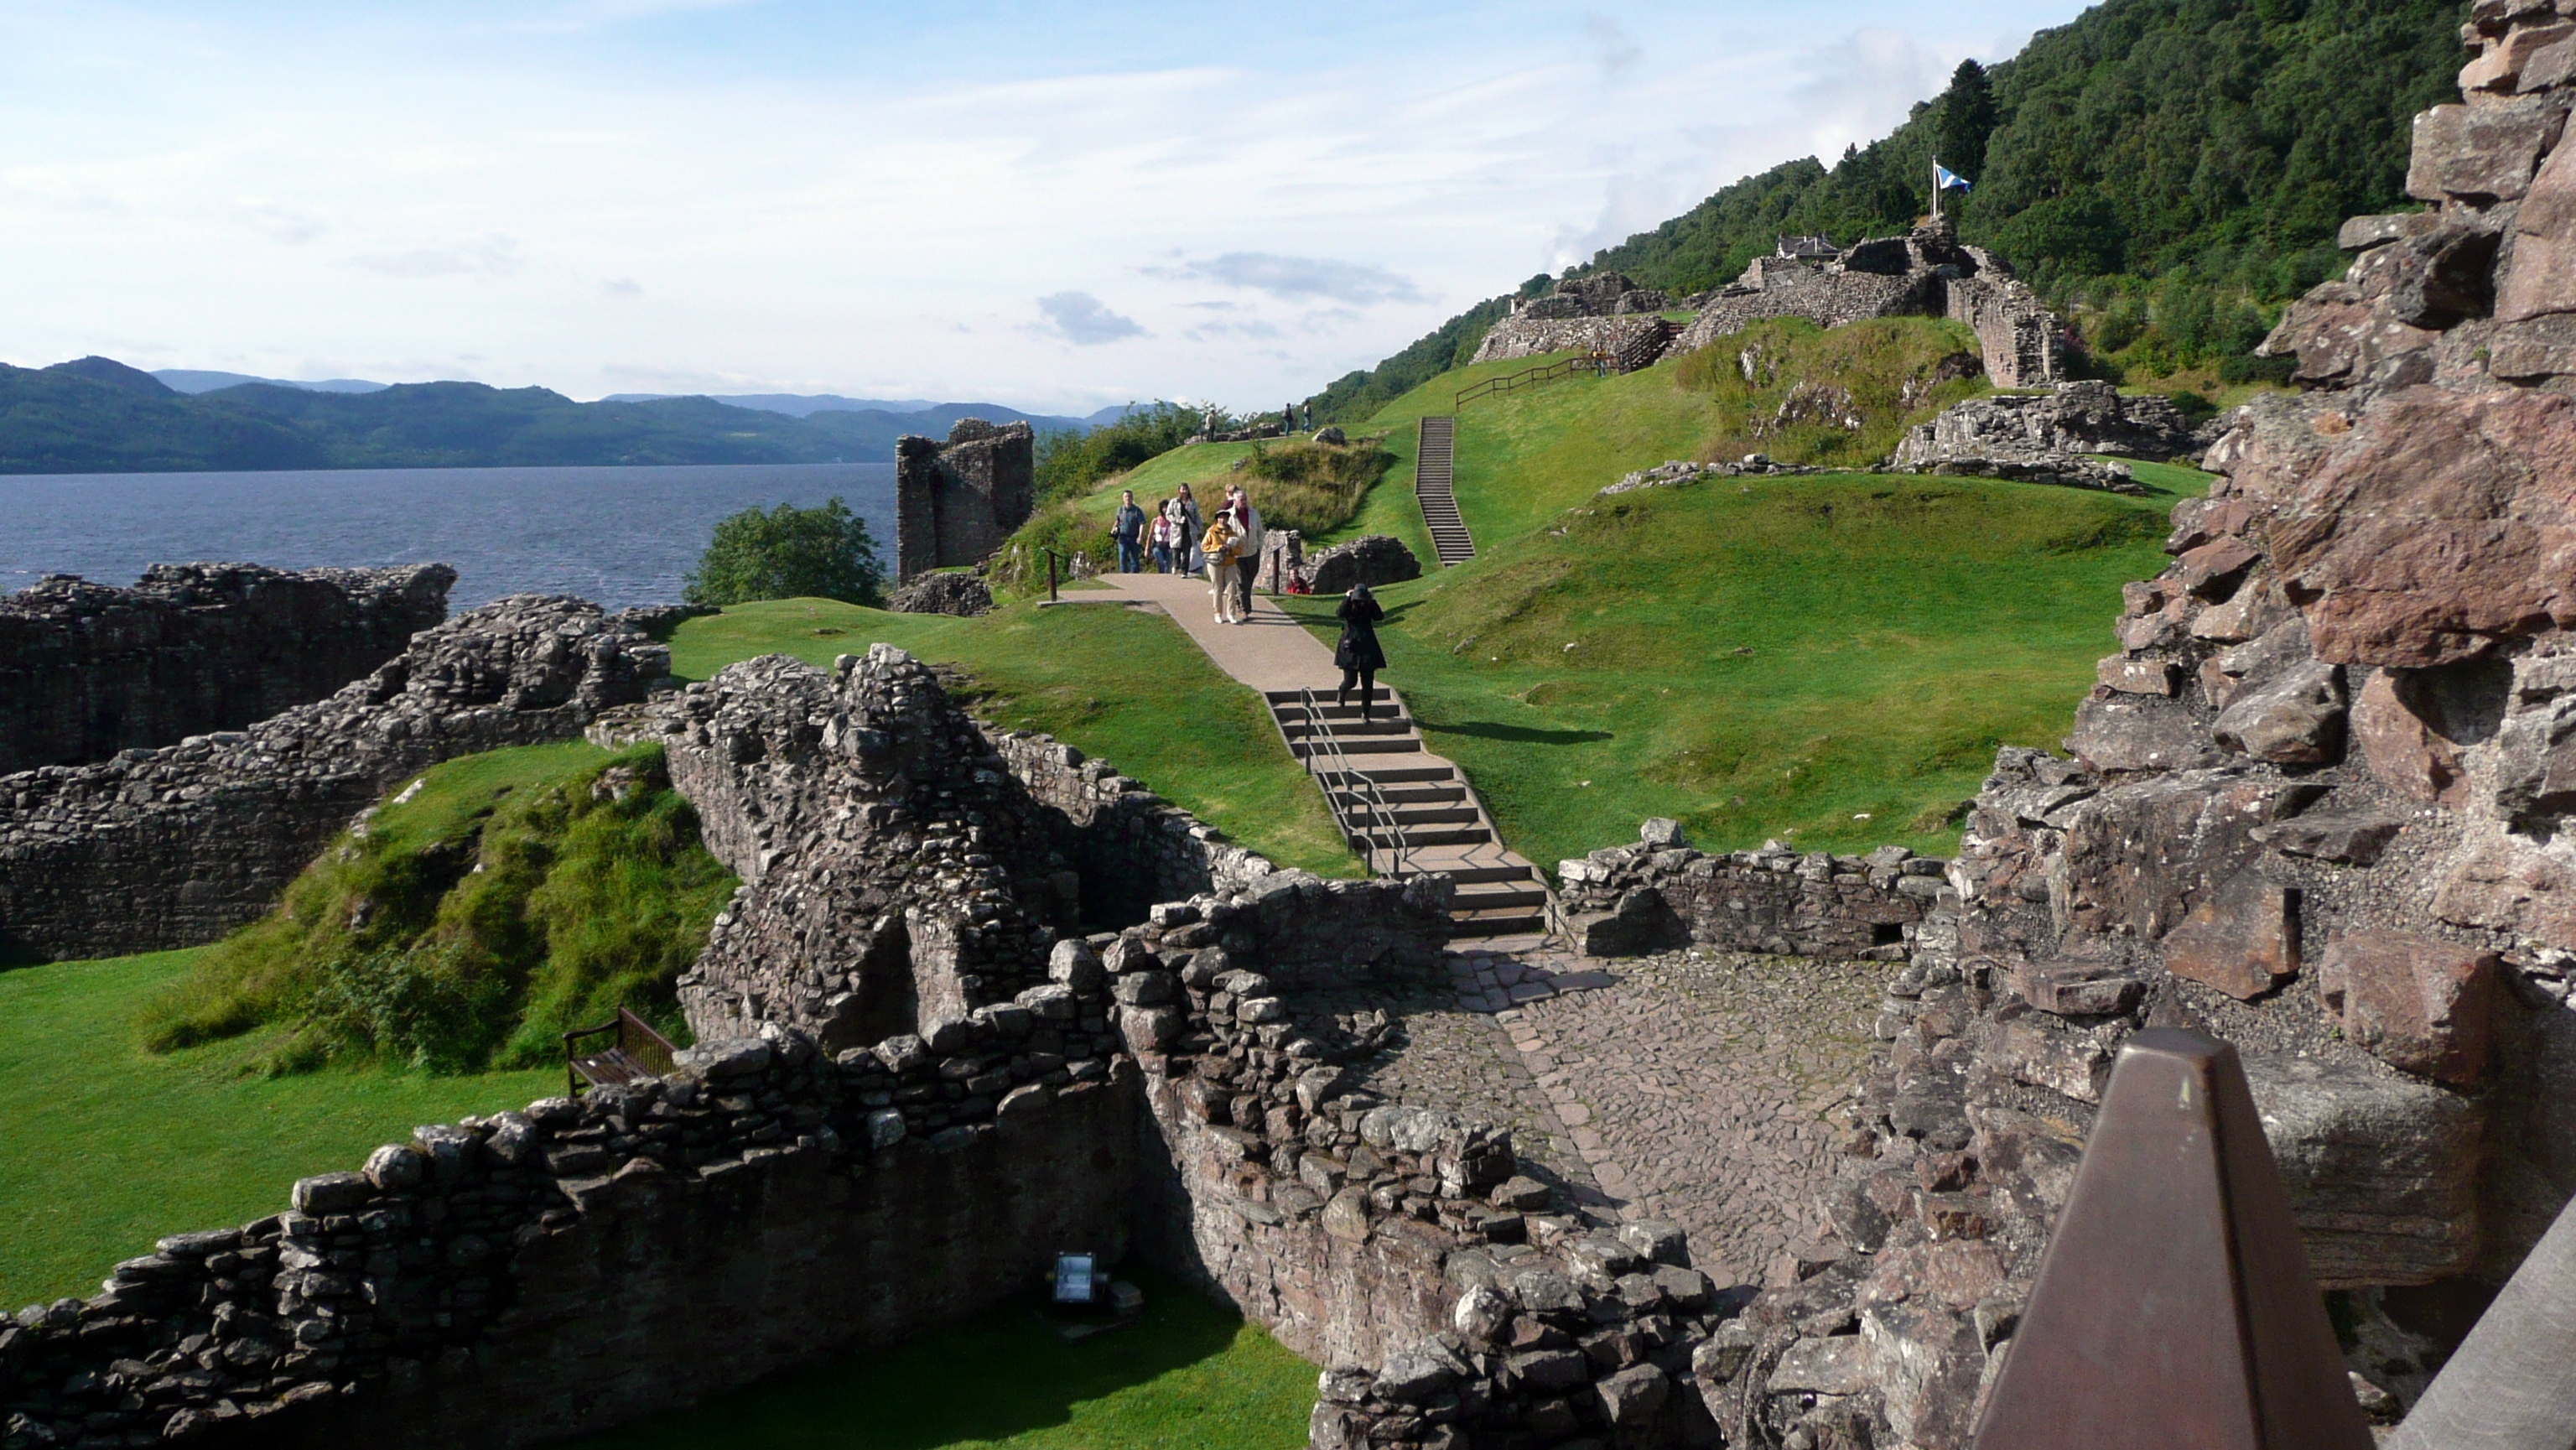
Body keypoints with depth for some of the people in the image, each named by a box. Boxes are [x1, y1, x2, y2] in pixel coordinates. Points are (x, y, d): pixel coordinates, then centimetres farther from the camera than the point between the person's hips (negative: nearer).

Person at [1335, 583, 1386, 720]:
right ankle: (1341, 694, 31)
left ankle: (1365, 713, 9)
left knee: (1368, 683, 0)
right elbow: (1340, 613, -23)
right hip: (1350, 648, -2)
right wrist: (1347, 598, -20)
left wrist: (1373, 601, -12)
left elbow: (1379, 617, -12)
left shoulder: (1369, 607, 6)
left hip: (1367, 648, 2)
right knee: (1350, 680, -5)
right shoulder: (1349, 606, -2)